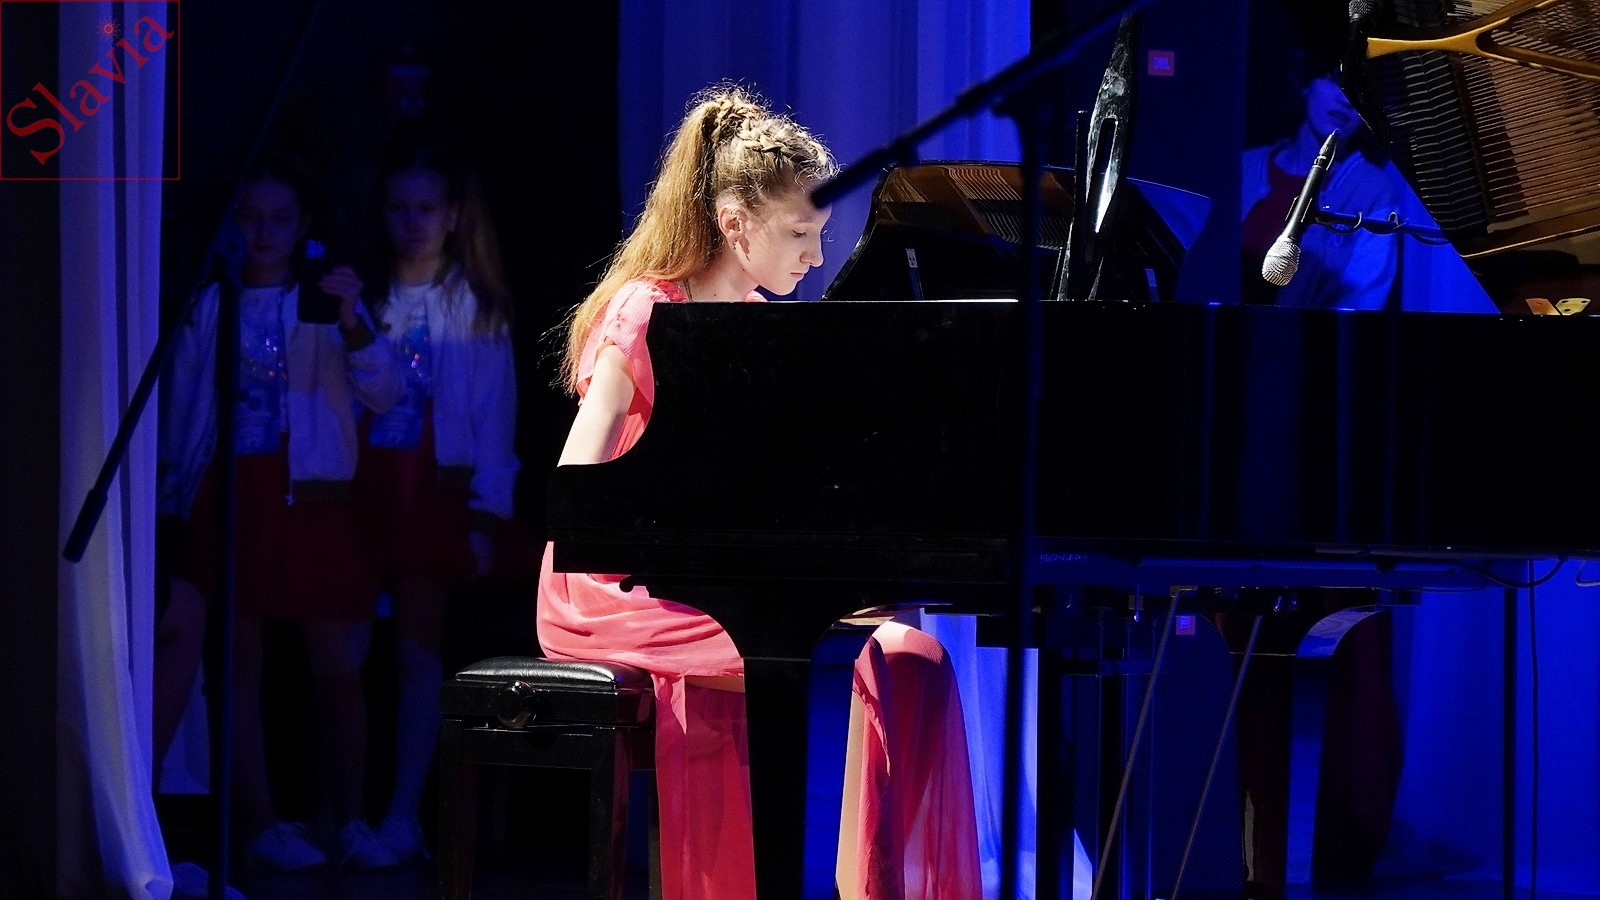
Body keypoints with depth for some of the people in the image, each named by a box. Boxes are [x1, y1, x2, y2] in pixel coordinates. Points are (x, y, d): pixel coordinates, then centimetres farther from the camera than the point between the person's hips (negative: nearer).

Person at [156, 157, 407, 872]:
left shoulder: (326, 300, 11)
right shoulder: (209, 306, 12)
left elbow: (384, 394, -1)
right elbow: (179, 412, 14)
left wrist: (353, 325, -17)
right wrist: (173, 502, 9)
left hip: (312, 493, 0)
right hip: (230, 495, 0)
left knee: (339, 666, -4)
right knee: (240, 663, -3)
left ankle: (343, 820, 6)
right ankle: (260, 825, 1)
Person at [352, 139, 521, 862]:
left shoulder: (478, 307, 6)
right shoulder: (364, 295, 11)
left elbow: (495, 419, 2)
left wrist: (486, 516, -5)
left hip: (438, 490, -1)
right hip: (365, 488, 1)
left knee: (418, 647, -4)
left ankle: (404, 815, -4)